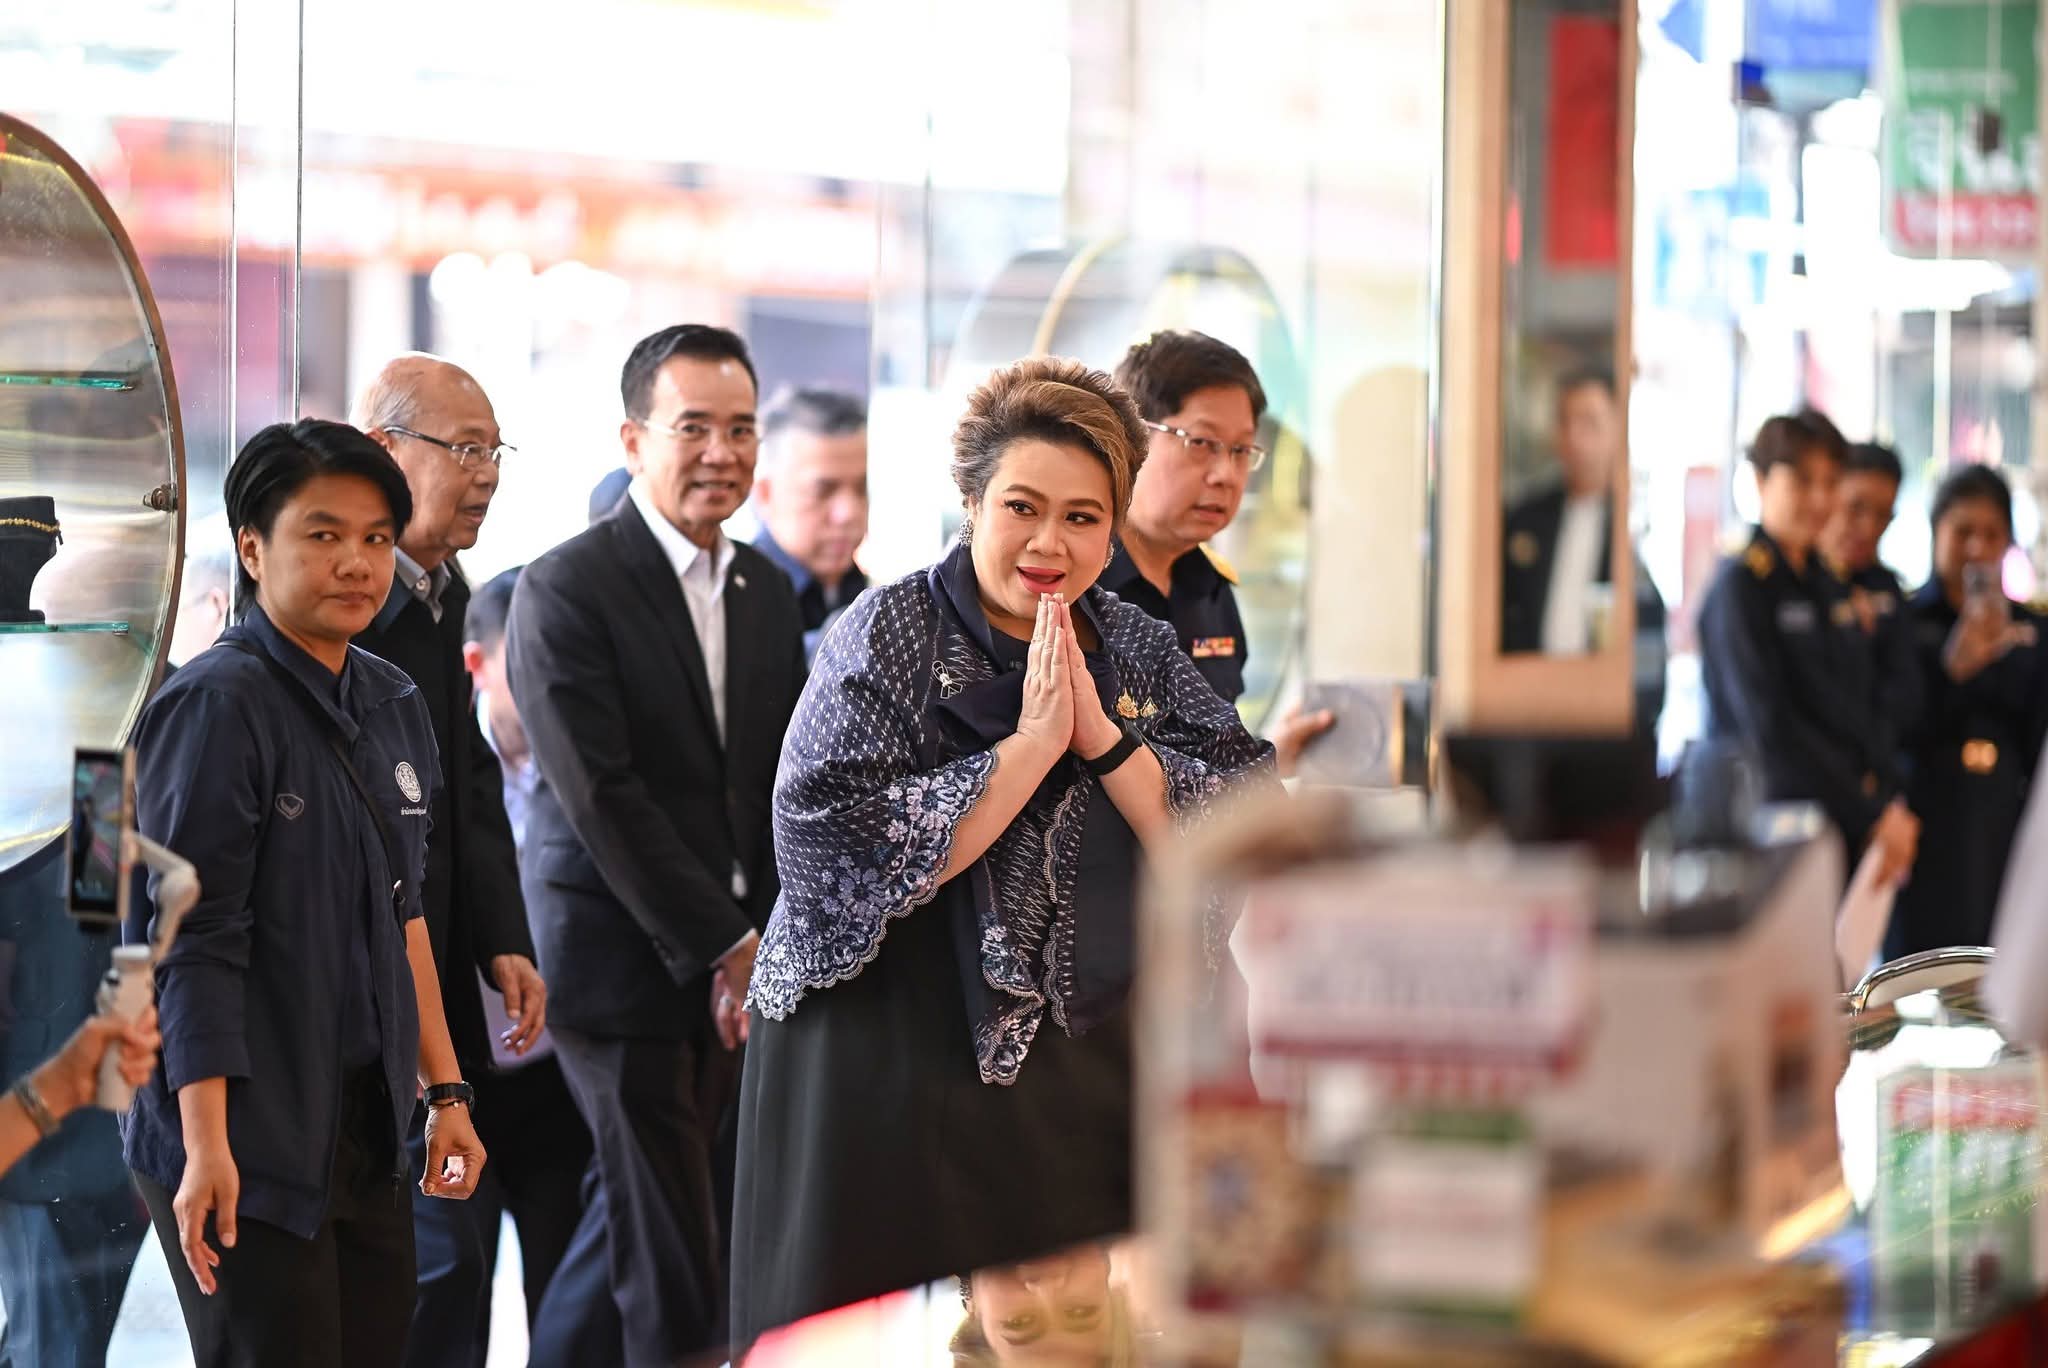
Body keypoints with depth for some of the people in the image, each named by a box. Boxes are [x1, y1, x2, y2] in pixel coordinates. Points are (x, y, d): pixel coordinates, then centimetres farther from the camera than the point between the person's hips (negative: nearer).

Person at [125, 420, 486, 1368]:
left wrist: (444, 1088, 16)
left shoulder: (393, 705, 12)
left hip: (365, 1136, 7)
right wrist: (207, 1148, -20)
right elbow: (192, 943, -15)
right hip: (248, 1142, -7)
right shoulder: (216, 704, -12)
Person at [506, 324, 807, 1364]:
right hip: (629, 962, -6)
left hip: (739, 964, 6)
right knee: (669, 1277, -5)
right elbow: (603, 799, -14)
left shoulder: (767, 590, 13)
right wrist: (726, 947, -14)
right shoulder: (566, 590, -9)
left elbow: (787, 785, 13)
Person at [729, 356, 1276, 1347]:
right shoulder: (886, 636, -5)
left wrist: (1102, 737, -13)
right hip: (893, 1072, -4)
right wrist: (1032, 744, -18)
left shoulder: (1145, 653, 8)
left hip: (1091, 1073, 4)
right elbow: (837, 854, -20)